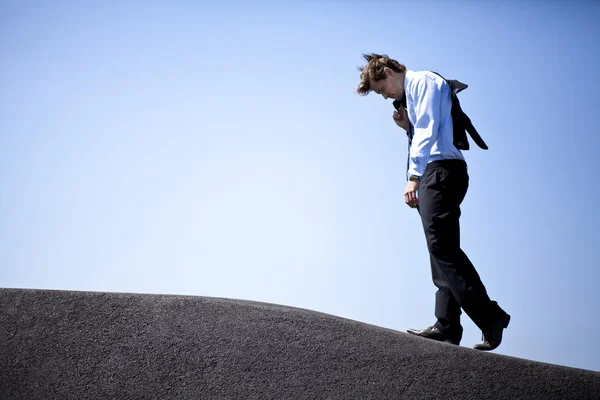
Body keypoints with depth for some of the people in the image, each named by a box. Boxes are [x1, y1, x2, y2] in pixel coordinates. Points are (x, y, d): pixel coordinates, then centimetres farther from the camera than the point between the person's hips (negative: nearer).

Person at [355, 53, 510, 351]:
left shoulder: (423, 81, 0)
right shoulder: (411, 95, 28)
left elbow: (428, 131, -14)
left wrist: (413, 176, -20)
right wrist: (407, 127, 12)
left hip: (441, 170, -10)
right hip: (436, 173, 10)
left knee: (442, 247, -17)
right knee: (441, 249, 4)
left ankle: (489, 317, -18)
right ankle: (447, 326, 3)